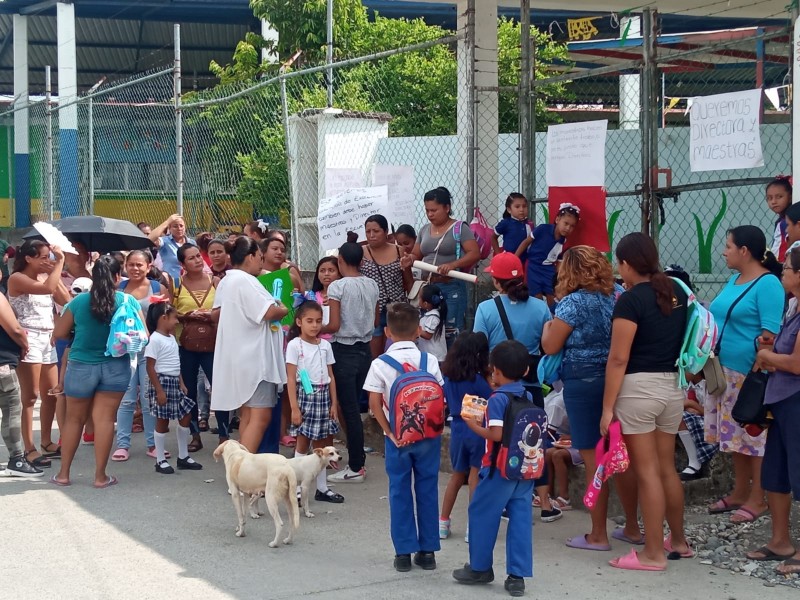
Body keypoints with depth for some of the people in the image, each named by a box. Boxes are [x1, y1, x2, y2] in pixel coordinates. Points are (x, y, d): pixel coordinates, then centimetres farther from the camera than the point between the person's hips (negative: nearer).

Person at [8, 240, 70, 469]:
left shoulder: (45, 277, 14)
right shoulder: (17, 279, -9)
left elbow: (66, 300, 5)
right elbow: (48, 288, -24)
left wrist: (56, 268, 3)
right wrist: (60, 262, -14)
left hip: (47, 340, 8)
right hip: (29, 340, -8)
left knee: (51, 394, 11)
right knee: (30, 396, -7)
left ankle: (46, 442, 24)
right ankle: (29, 449, -4)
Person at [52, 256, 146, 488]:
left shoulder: (78, 301, -6)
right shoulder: (128, 301, -7)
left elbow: (59, 333, 1)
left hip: (81, 366, 1)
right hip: (115, 367, 0)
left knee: (74, 419, 13)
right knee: (105, 419, 2)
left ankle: (63, 473, 19)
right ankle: (100, 476, 5)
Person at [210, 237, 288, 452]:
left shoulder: (225, 282, 14)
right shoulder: (245, 281, -17)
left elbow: (218, 313, 24)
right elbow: (270, 312, -23)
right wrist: (284, 310, -4)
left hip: (239, 357, 11)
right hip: (253, 357, -11)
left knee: (248, 415, 13)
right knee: (260, 416, -12)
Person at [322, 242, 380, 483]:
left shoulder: (337, 287, -14)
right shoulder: (372, 285, 4)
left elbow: (334, 325, -17)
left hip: (344, 351, -6)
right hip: (364, 349, 6)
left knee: (349, 409, -1)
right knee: (355, 406, 15)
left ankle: (355, 468, 3)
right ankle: (357, 461, 18)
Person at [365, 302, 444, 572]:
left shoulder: (380, 364, -8)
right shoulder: (429, 361, -4)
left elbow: (374, 403, -11)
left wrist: (390, 432, -6)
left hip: (397, 436, -1)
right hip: (428, 435, 1)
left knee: (400, 492, 9)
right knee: (427, 490, 10)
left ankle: (404, 552, 11)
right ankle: (427, 551, 15)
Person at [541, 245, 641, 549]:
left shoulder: (573, 303, -13)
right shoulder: (618, 296, 6)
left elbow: (550, 347, -10)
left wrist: (548, 326, 9)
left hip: (583, 383, -6)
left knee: (593, 459, 0)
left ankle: (598, 535, 7)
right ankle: (632, 527, 24)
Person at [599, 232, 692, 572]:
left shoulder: (631, 300, -13)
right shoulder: (677, 292, 9)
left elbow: (619, 359, -15)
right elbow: (685, 340, 17)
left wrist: (608, 407, -13)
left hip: (639, 387, -7)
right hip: (673, 385, 7)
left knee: (646, 471, -1)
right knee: (667, 467, 19)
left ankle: (653, 554, 5)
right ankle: (679, 541, 31)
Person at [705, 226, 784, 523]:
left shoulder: (767, 284, -13)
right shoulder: (733, 281, 14)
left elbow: (771, 334, -17)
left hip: (752, 374, -9)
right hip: (726, 372, 9)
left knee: (756, 435, -1)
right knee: (735, 433, 14)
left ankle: (758, 499, 7)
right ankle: (740, 492, 24)